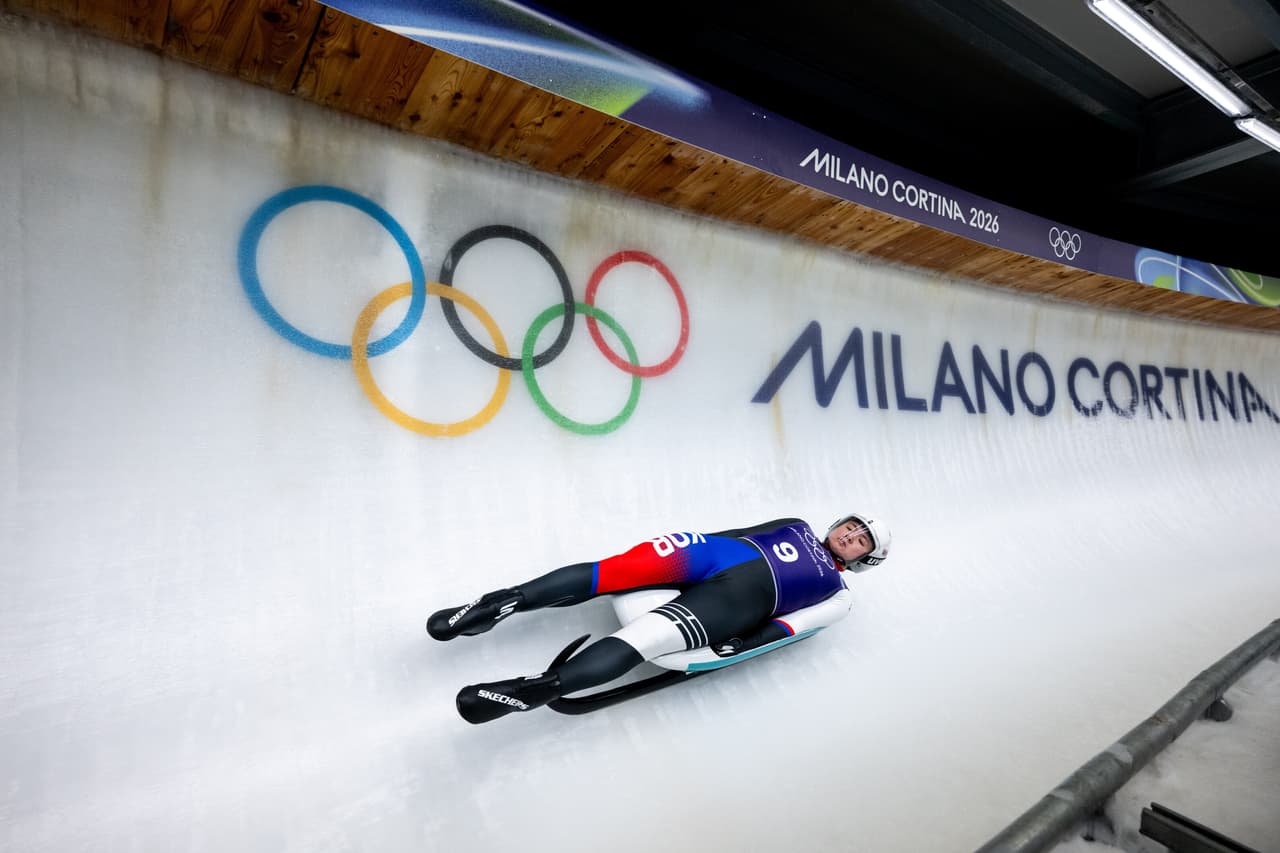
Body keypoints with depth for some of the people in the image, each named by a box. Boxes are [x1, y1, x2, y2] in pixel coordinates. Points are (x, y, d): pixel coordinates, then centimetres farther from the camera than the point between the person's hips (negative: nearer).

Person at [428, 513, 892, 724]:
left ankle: (538, 688, -38)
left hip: (740, 598, -3)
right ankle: (506, 601, -24)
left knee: (643, 639, -29)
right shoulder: (797, 527, 31)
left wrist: (744, 643, -13)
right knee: (620, 568, -22)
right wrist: (698, 541, 8)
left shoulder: (836, 594, 19)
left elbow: (797, 623, 2)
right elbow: (738, 531, 24)